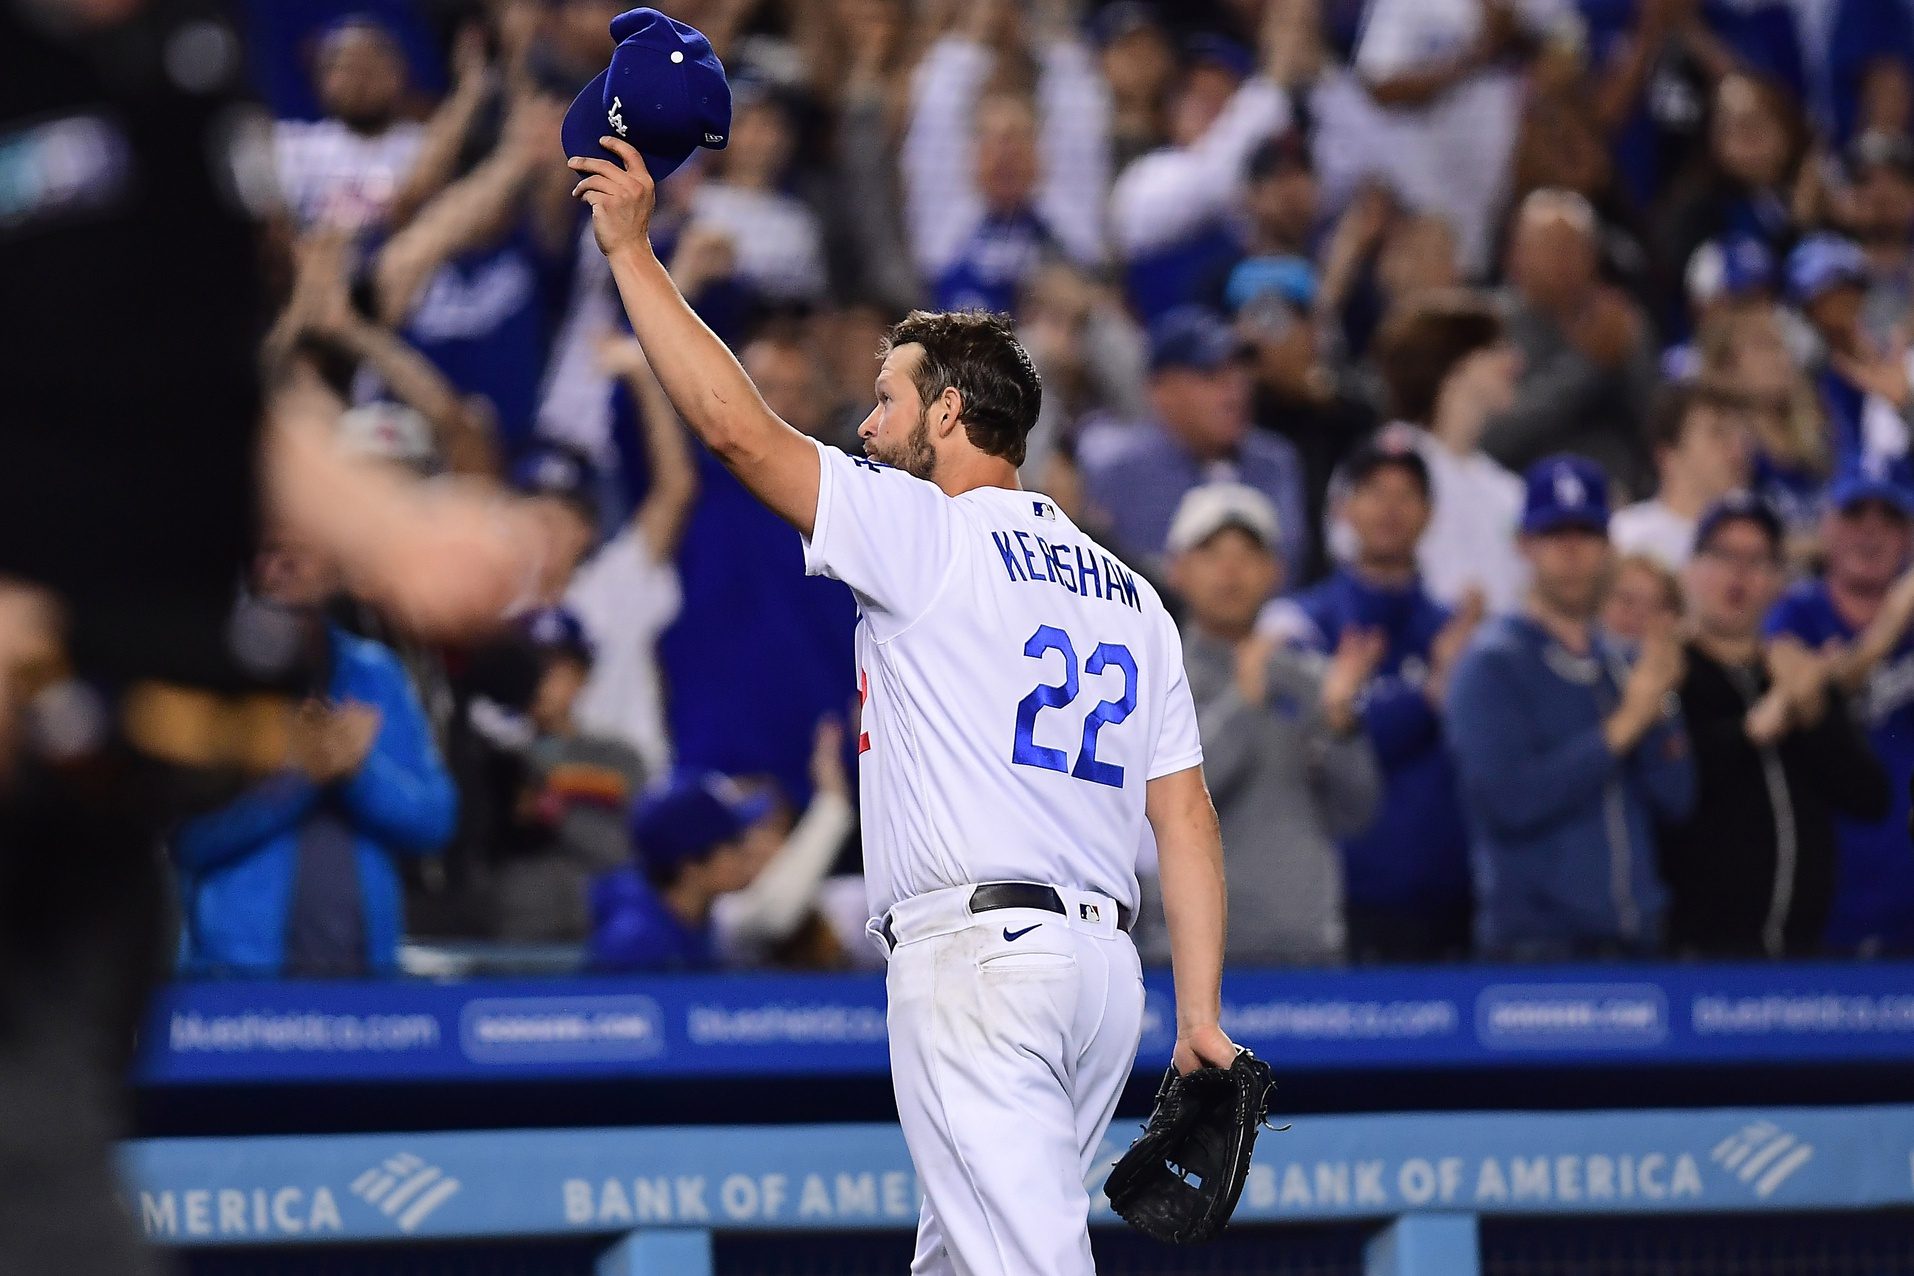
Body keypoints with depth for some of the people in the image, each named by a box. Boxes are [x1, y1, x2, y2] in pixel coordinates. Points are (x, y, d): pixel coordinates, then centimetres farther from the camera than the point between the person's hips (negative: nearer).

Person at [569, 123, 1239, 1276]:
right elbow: (1187, 812, 12)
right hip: (1104, 959, 8)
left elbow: (735, 424, -7)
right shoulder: (1128, 595, 19)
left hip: (977, 950, -8)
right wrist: (1201, 1013, 10)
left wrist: (633, 249, 1)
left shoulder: (930, 534, -2)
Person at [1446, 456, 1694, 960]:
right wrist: (1624, 725, -14)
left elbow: (1674, 800, 8)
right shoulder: (1494, 664, -3)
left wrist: (1659, 703, -6)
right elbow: (1510, 799, -17)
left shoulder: (1619, 666, 15)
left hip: (1633, 939, 6)